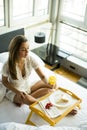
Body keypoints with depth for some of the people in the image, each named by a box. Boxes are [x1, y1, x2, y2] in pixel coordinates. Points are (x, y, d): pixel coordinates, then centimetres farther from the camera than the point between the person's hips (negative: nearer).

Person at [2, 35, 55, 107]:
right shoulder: (8, 65, -26)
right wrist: (17, 92, -22)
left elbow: (42, 76, -19)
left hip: (27, 88, 6)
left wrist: (48, 84, -40)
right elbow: (4, 81, -10)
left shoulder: (31, 59, -19)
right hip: (14, 91, -5)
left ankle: (23, 99, -9)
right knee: (29, 101, -37)